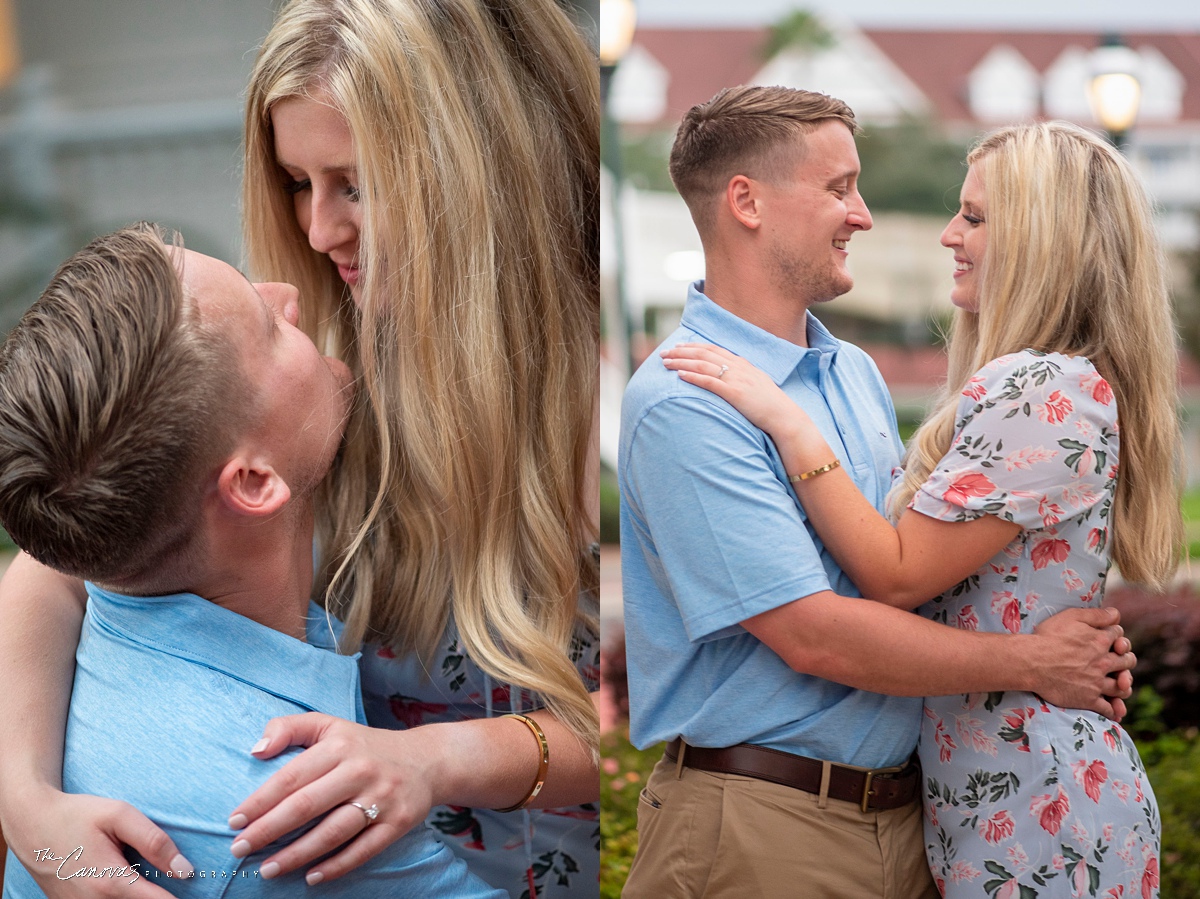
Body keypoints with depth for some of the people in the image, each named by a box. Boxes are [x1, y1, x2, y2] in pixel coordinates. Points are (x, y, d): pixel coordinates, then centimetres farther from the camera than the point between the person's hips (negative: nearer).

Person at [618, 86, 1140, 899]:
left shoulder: (856, 373, 10)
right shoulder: (682, 405, -18)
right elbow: (814, 635, -22)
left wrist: (1081, 649, -1)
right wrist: (1030, 662, -13)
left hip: (904, 813, 8)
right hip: (761, 826, -8)